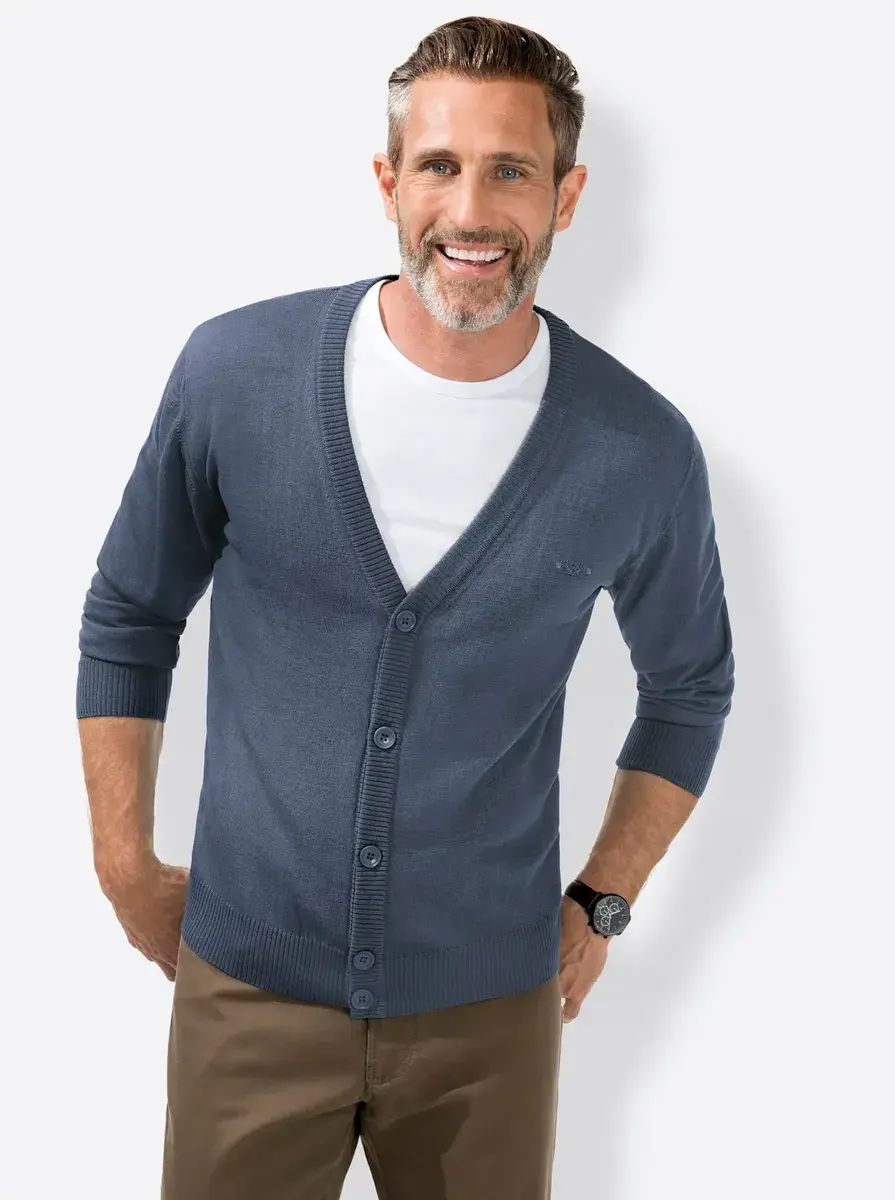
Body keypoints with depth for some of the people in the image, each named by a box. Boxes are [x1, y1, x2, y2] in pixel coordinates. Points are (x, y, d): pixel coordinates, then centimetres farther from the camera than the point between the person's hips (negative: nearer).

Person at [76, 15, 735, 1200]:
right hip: (250, 988, 0)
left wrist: (602, 904, 6)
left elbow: (690, 687, 8)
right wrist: (126, 866, 4)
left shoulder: (642, 453, -10)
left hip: (489, 1006, 0)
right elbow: (129, 620, 4)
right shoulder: (235, 371, -10)